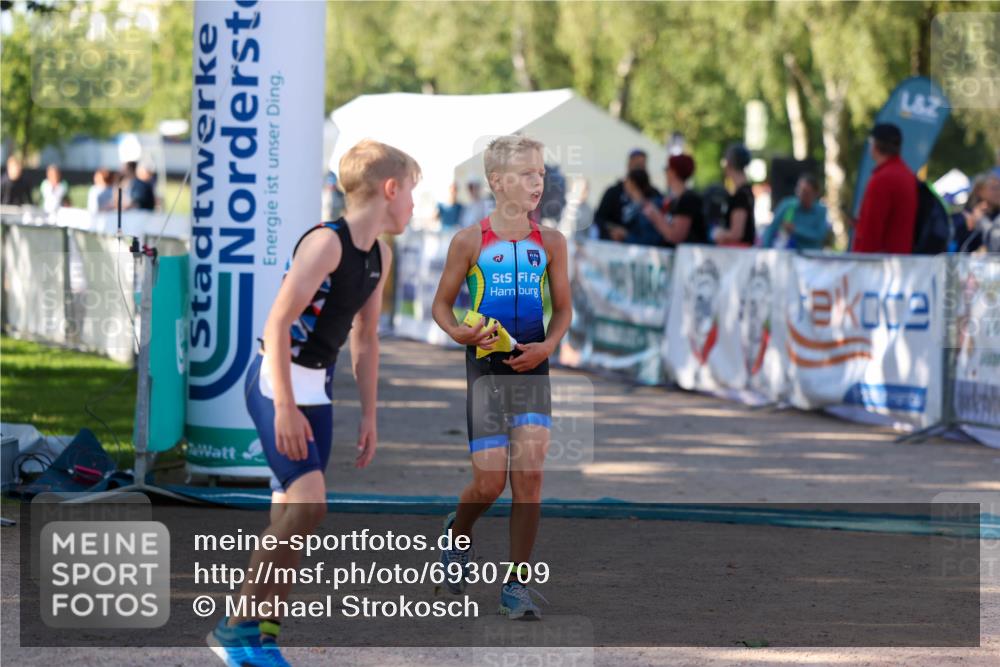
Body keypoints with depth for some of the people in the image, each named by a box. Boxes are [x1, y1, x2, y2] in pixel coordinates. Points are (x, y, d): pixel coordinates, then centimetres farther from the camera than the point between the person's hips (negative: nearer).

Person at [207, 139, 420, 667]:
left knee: (292, 515, 6)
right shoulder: (325, 243, -18)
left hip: (316, 386, 9)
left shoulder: (380, 256, 9)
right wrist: (285, 408, -25)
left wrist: (369, 416, 17)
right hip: (277, 382, -9)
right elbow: (278, 323, -22)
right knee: (307, 503, -18)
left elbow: (365, 338, 19)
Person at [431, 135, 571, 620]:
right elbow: (441, 304, 5)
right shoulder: (471, 241, -3)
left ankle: (516, 585, 2)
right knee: (491, 480, -5)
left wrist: (548, 345, -5)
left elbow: (563, 308, 14)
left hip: (531, 368, 2)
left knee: (530, 474, -8)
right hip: (485, 369, -2)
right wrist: (459, 333, -15)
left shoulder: (550, 242, 5)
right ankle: (458, 531, 30)